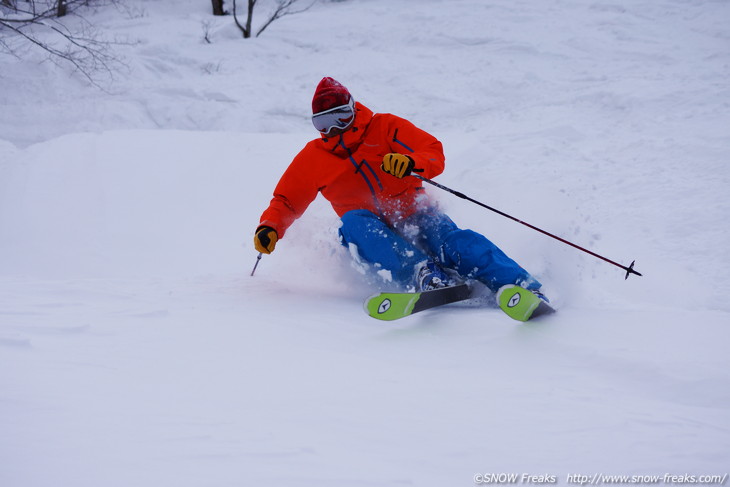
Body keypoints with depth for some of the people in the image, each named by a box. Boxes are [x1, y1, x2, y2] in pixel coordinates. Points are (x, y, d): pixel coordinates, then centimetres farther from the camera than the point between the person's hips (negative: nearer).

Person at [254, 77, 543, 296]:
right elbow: (286, 201, 18)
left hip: (415, 215, -1)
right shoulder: (312, 158, 11)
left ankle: (524, 288, -47)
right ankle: (426, 277, -53)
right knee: (354, 223, -34)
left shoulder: (384, 128, 3)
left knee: (453, 240, -31)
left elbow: (434, 153, -6)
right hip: (373, 232, 1)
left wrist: (412, 162, -29)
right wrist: (270, 228, -3)